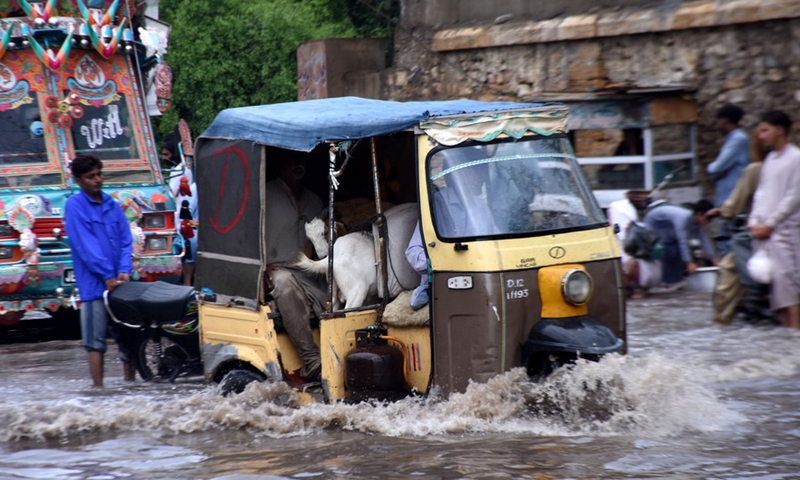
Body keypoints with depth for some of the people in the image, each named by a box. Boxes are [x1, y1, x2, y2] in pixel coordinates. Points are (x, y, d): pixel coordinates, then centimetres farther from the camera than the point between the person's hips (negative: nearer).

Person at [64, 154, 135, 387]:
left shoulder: (112, 204, 13)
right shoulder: (75, 206, -3)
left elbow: (126, 240, 10)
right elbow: (85, 245, -11)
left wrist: (124, 271, -7)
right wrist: (107, 276, -15)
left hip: (120, 281, 5)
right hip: (94, 283, -5)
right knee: (95, 341, -3)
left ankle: (130, 383, 15)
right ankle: (98, 388, 0)